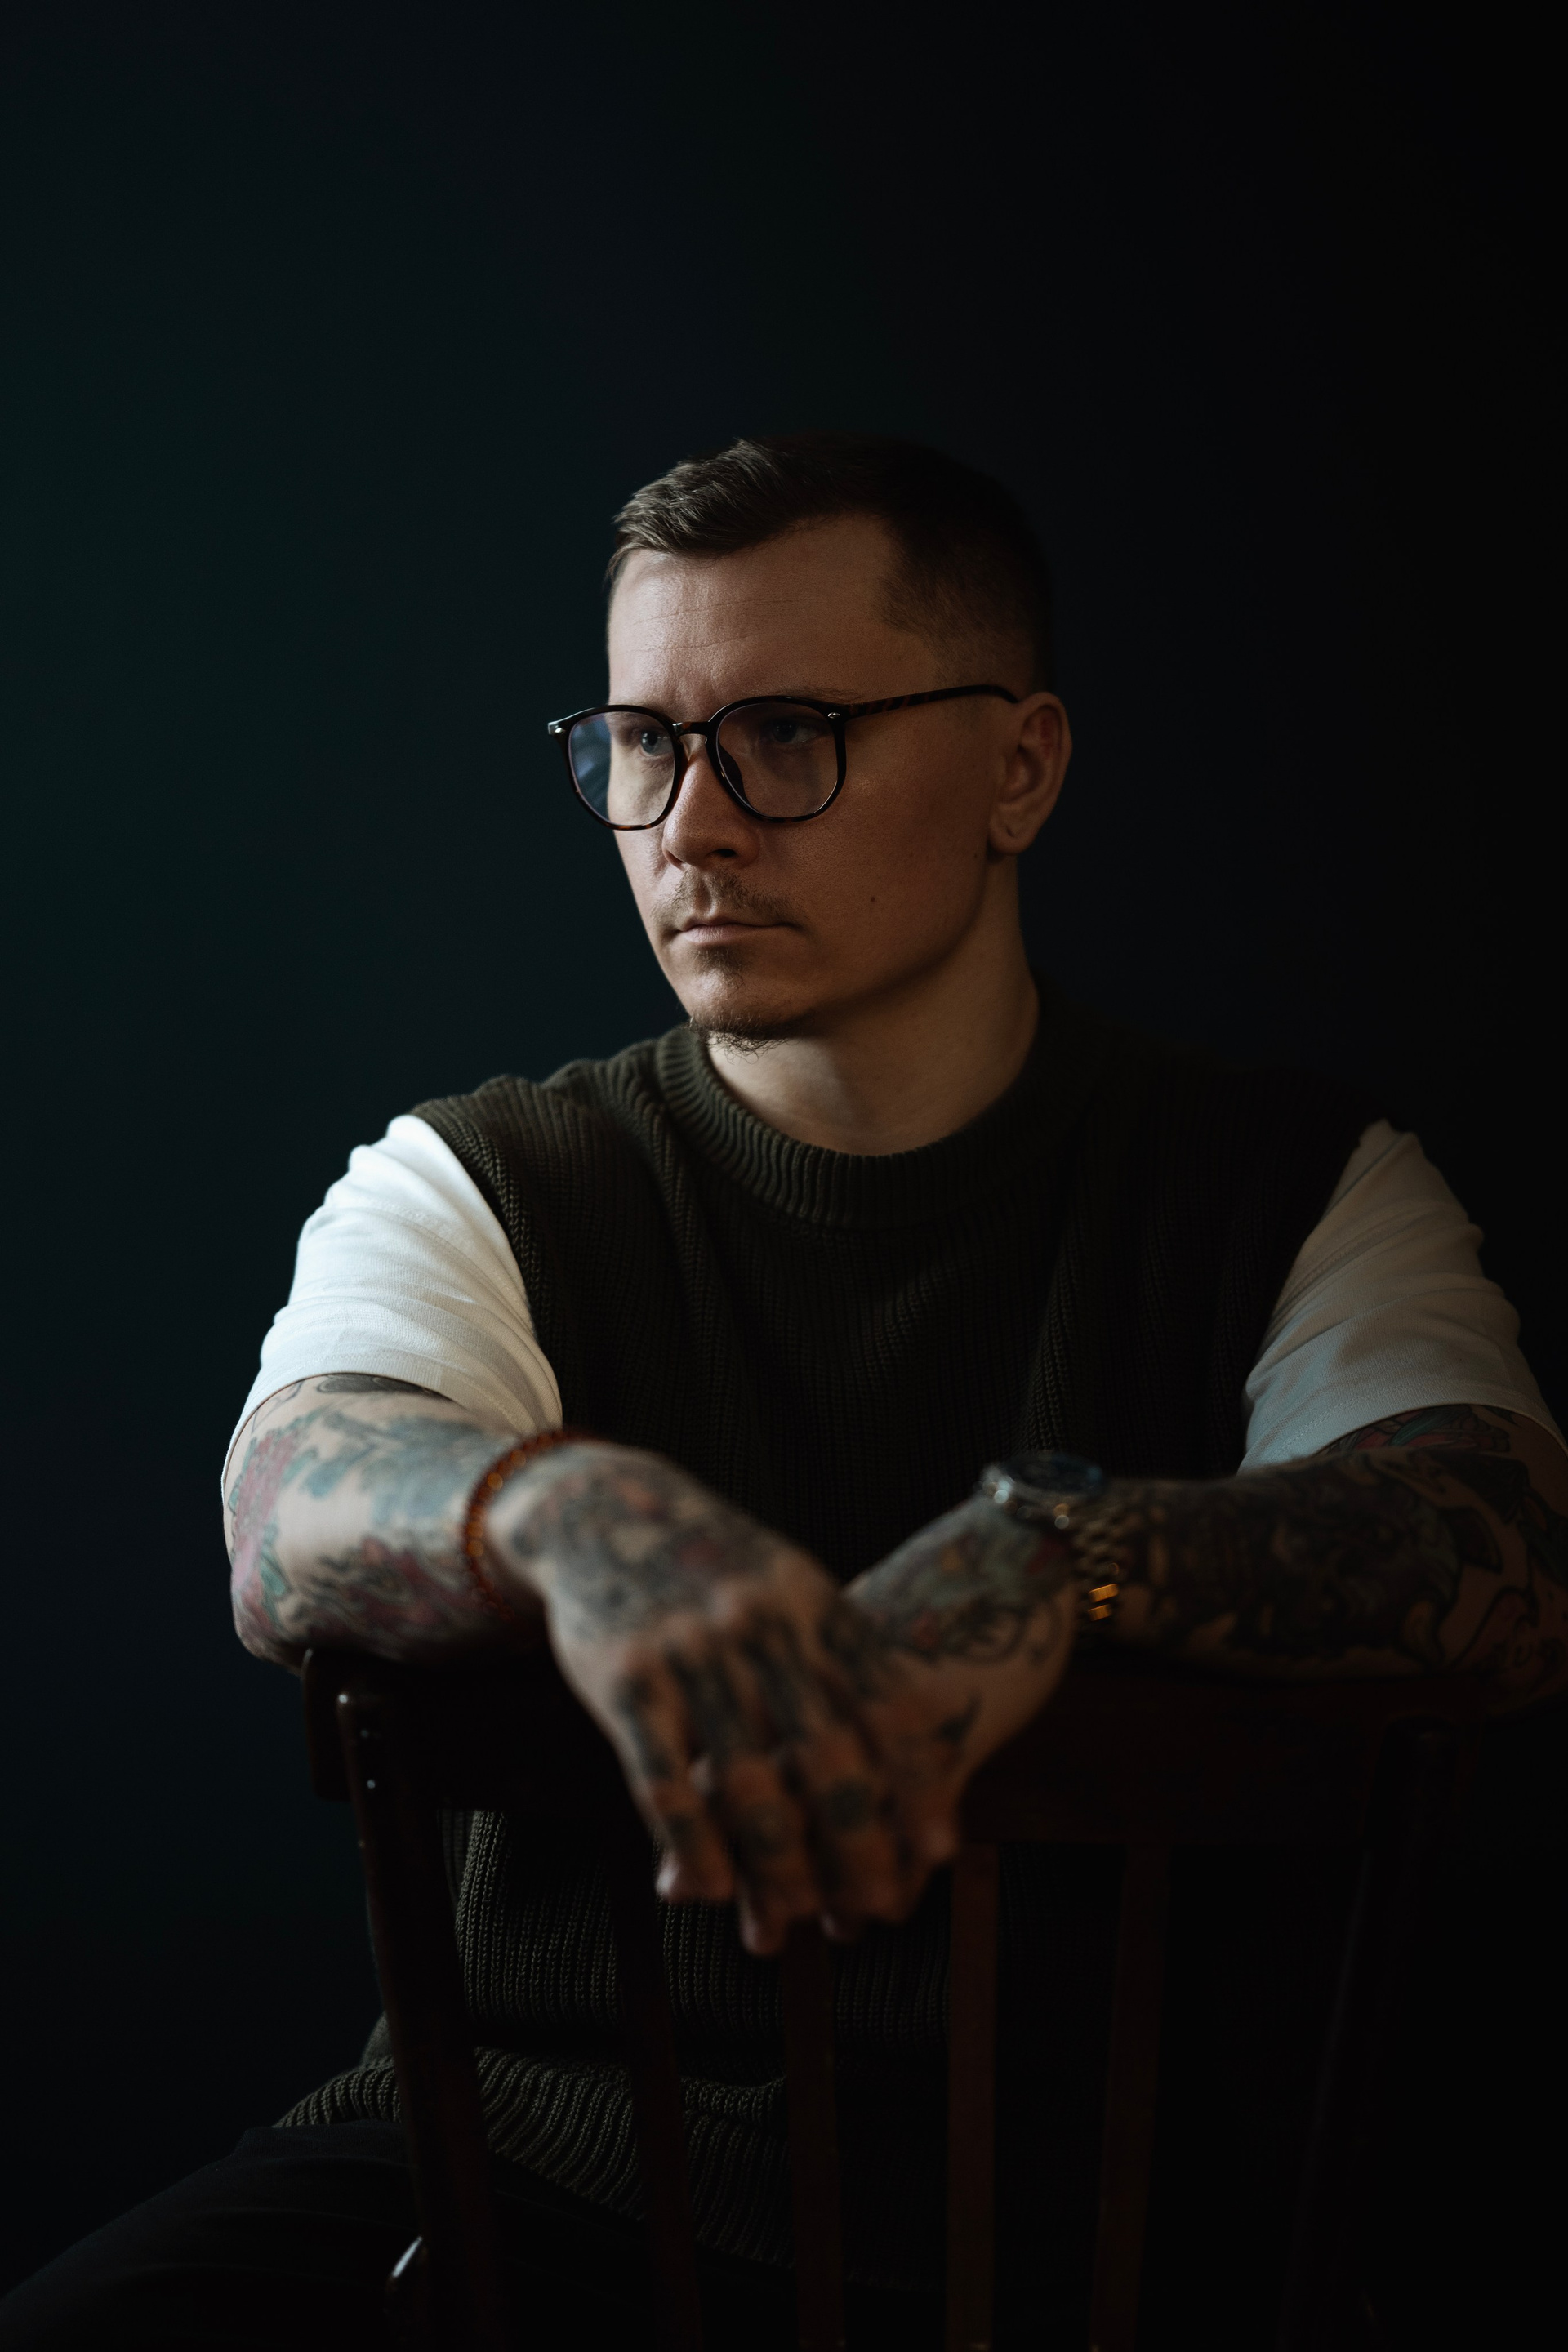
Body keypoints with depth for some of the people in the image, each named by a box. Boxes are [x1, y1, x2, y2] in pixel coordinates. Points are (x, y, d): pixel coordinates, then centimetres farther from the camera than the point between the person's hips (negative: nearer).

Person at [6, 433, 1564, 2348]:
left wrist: (1059, 1548, -34)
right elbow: (287, 1528, -15)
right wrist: (567, 1510, -38)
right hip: (539, 2158, 0)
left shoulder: (1293, 1192, 2)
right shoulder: (473, 1189, 4)